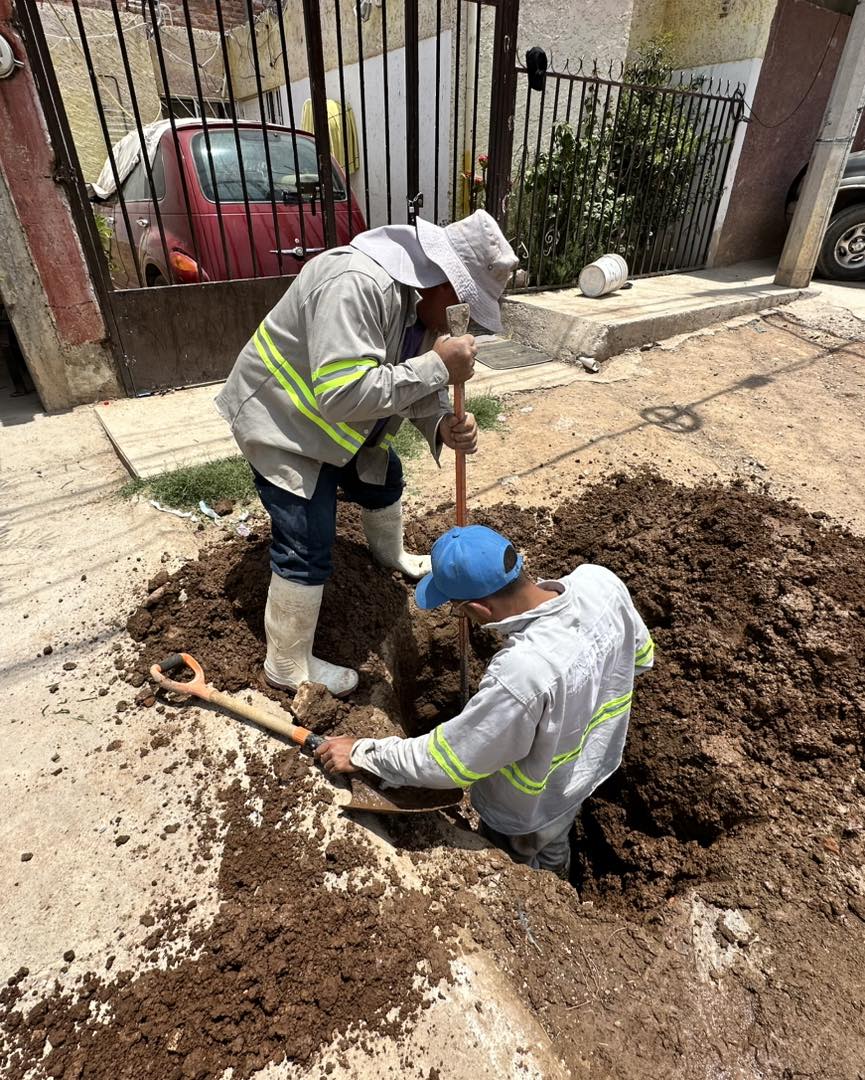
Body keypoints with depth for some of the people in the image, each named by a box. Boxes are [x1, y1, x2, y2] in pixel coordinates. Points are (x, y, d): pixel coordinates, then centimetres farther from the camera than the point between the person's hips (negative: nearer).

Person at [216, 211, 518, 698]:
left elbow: (415, 382, 1)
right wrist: (437, 366, -37)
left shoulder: (424, 292, -3)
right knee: (308, 550, -8)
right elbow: (342, 394, -41)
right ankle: (288, 667, 12)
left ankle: (392, 556, 56)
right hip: (281, 420, -9)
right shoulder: (356, 284, -34)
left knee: (384, 479, 25)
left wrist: (443, 424, -20)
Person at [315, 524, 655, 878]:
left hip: (532, 808, -7)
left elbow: (447, 761, -31)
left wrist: (363, 753, -18)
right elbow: (640, 656, -5)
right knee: (553, 851, 39)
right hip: (591, 762, 7)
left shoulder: (520, 674, -46)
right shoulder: (601, 579, -26)